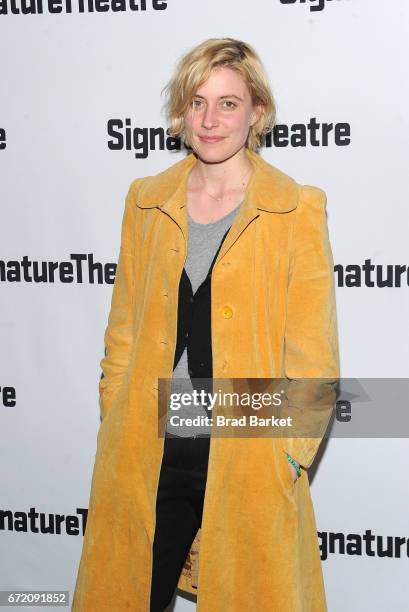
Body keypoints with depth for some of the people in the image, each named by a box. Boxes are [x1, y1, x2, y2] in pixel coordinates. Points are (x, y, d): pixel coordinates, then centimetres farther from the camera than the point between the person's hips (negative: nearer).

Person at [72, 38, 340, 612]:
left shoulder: (297, 209, -5)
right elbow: (123, 331, 10)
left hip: (249, 460, -3)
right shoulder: (146, 200, 6)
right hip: (147, 455, 3)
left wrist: (291, 456, -8)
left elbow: (313, 358, -5)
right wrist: (113, 428, 5)